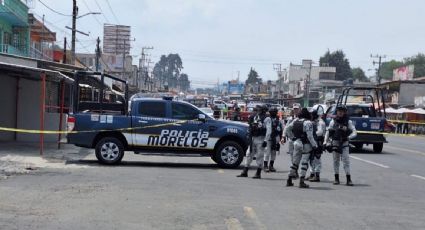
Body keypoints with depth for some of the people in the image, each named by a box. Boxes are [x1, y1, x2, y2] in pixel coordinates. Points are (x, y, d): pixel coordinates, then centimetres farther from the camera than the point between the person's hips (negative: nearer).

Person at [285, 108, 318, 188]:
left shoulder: (295, 121, 5)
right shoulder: (308, 123, -14)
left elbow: (287, 128, 14)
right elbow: (310, 136, -17)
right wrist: (314, 145, -10)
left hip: (296, 143, 6)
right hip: (305, 145, -6)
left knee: (295, 162, 16)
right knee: (304, 163, -1)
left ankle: (289, 180, 18)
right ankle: (301, 182, -5)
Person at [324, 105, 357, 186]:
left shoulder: (348, 122, 1)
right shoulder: (333, 121, 2)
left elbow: (354, 132, -3)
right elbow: (328, 132, 8)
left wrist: (348, 137, -21)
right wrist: (325, 142, 3)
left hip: (344, 144, -1)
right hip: (335, 143, 1)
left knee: (346, 161, -7)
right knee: (336, 161, 7)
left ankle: (348, 179, -6)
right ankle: (336, 178, 16)